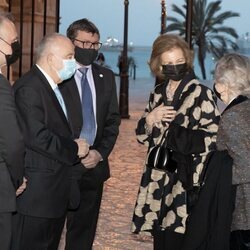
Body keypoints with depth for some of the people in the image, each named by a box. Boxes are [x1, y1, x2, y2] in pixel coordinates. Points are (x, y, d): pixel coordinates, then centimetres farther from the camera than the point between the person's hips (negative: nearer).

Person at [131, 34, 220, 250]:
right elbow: (142, 136, 15)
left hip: (185, 182, -5)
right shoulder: (158, 94, 11)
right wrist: (149, 119, -5)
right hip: (158, 182, 5)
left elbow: (212, 140, -9)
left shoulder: (201, 94, -6)